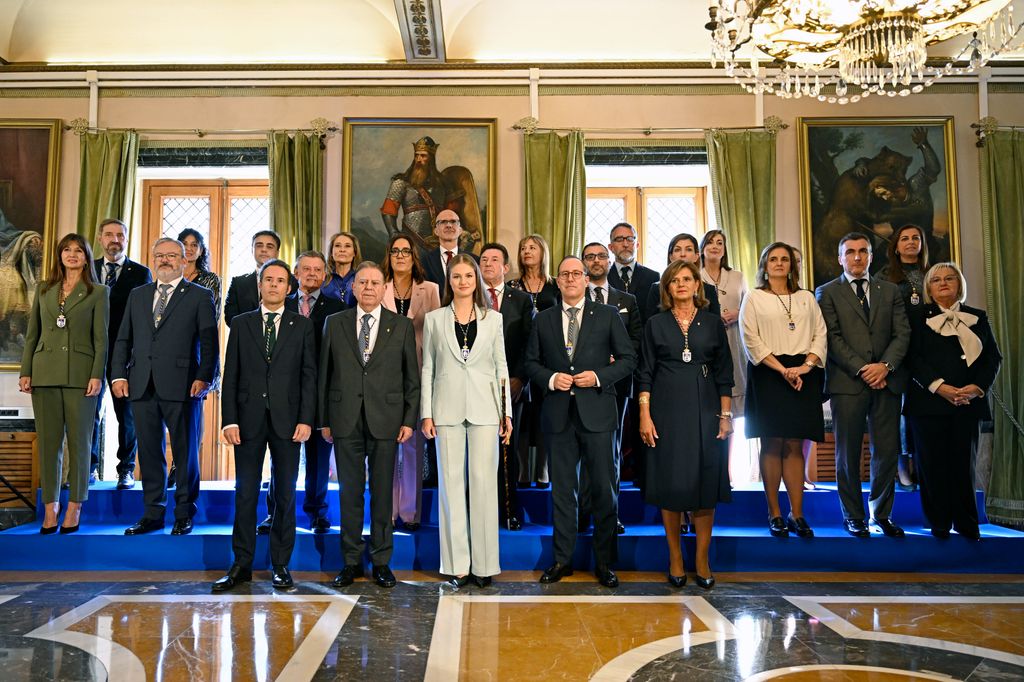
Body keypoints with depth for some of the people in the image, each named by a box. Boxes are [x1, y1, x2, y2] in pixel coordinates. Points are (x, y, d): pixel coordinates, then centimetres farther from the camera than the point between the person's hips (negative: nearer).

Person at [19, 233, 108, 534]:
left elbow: (101, 339, -1)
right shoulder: (44, 290, 14)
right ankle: (50, 509, 10)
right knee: (48, 441, 4)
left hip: (80, 374, -3)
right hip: (45, 372, 3)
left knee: (79, 442, 0)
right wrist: (25, 372, 4)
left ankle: (74, 509, 8)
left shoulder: (98, 292, 4)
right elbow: (31, 335, 13)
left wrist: (97, 375, -10)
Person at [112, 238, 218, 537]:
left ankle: (184, 515, 14)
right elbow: (123, 339, 16)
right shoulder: (137, 295, 18)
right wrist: (119, 374, 4)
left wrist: (205, 377, -14)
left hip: (181, 386, -4)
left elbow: (209, 342, -3)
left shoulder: (200, 296, 4)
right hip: (142, 386, 4)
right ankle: (153, 513, 19)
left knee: (185, 451, 3)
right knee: (149, 451, 9)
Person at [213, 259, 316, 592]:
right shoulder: (241, 324, 9)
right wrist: (229, 420, -4)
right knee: (245, 493, 5)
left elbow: (309, 375, 2)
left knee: (285, 494, 5)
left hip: (288, 420, -1)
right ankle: (241, 564, 15)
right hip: (249, 419, 1)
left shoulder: (302, 326, 7)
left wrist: (306, 419, -7)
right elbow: (231, 375, 5)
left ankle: (280, 565, 15)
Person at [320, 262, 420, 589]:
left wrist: (409, 420, -2)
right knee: (349, 492, 8)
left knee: (382, 492, 6)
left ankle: (381, 561, 18)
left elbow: (412, 377, 4)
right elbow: (325, 374, 8)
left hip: (385, 420, -1)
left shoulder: (402, 326, 4)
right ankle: (351, 561, 20)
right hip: (345, 420, 1)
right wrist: (324, 420, 4)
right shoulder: (334, 323, 8)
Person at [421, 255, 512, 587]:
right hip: (448, 409, 0)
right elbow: (427, 368, 7)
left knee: (484, 481, 0)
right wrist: (426, 413, 0)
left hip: (484, 408, 0)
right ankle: (457, 563, 11)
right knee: (451, 482, 3)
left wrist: (507, 411, 4)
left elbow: (501, 366, 9)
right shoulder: (434, 319, 7)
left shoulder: (493, 319, 8)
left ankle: (483, 563, 10)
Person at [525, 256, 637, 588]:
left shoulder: (608, 315, 5)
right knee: (562, 489, 9)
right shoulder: (543, 319, 10)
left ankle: (604, 561, 15)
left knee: (604, 488, 2)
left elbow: (628, 358, 3)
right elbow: (531, 362, 11)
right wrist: (551, 378, -8)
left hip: (597, 412, -2)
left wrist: (599, 376, -11)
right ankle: (563, 558, 21)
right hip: (558, 414, 2)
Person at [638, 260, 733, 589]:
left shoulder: (713, 323, 6)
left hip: (705, 410, 1)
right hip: (667, 410, -1)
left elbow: (724, 373, 7)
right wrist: (645, 415, -5)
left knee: (705, 482, 2)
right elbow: (646, 373, 3)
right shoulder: (656, 324, 5)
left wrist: (726, 415, 0)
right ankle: (675, 558, 15)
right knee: (670, 482, 2)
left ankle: (702, 560, 14)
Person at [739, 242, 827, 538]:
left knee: (795, 446, 2)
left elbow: (820, 335, 8)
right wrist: (782, 369, -13)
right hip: (768, 374, -3)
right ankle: (774, 514, 5)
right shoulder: (754, 298, 6)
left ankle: (797, 514, 6)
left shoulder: (806, 298, 16)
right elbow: (751, 340, -4)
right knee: (772, 444, -2)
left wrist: (807, 365, -9)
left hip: (802, 375, 3)